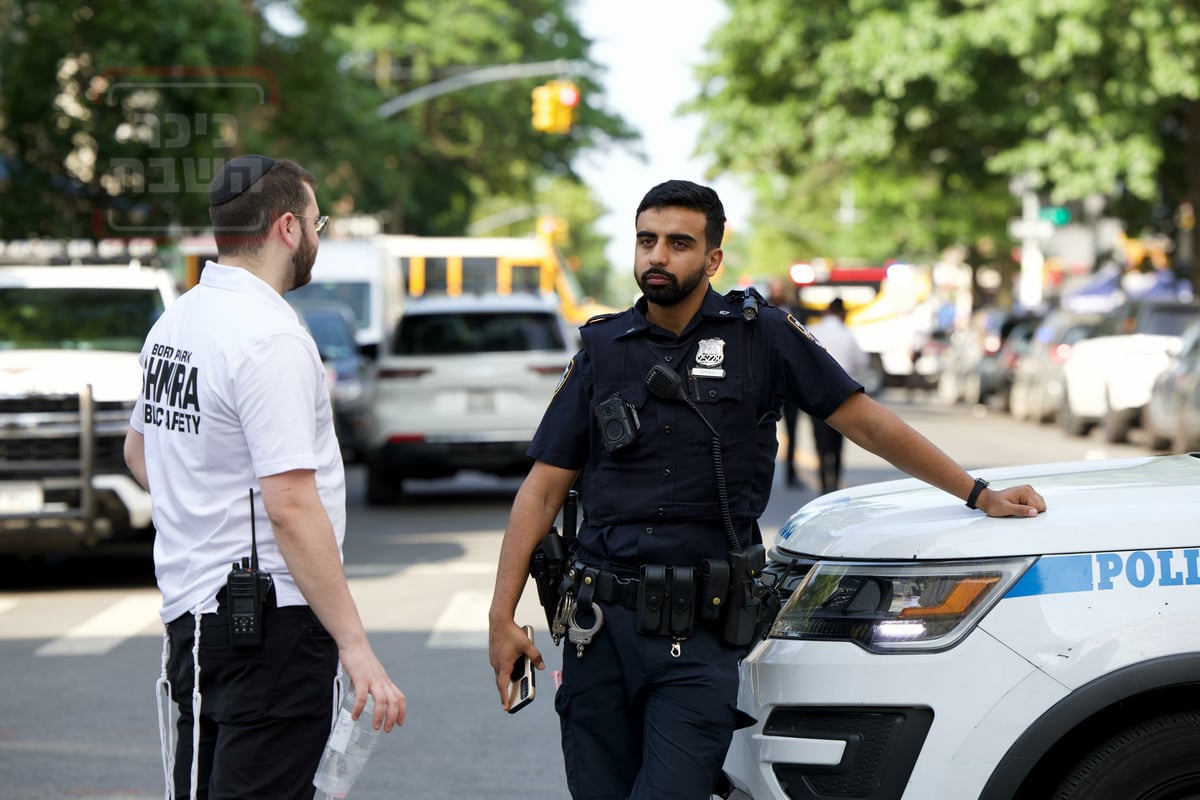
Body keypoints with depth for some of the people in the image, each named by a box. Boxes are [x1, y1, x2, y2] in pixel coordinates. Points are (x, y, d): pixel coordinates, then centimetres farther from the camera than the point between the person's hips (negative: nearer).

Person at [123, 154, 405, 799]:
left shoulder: (173, 322, 12)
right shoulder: (271, 339, -17)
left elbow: (138, 448, 29)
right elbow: (291, 505, -23)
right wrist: (354, 643, -22)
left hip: (189, 614, 10)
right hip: (269, 618, -10)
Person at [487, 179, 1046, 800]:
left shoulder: (759, 335, 3)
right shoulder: (604, 349, 9)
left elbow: (866, 423, 7)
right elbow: (544, 487, 8)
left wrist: (978, 495, 5)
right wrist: (502, 614, 1)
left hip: (699, 632, -3)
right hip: (601, 620, 3)